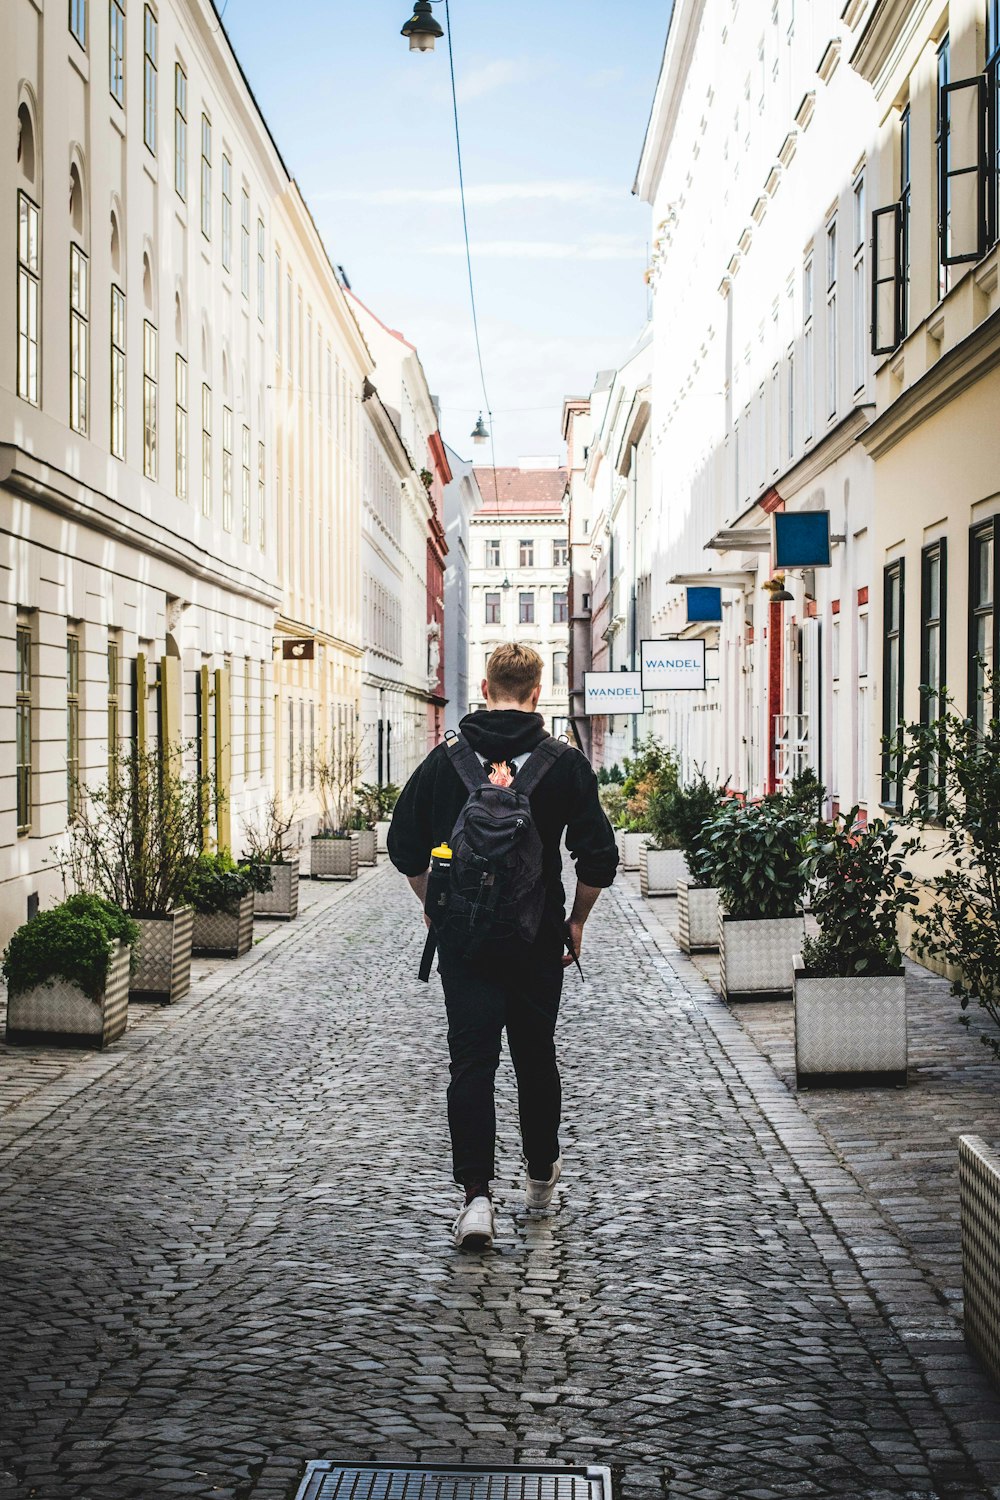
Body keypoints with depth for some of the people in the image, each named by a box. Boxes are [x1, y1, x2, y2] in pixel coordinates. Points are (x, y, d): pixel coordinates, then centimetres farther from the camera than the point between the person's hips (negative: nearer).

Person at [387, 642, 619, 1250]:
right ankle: (541, 1176, 31)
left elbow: (405, 846, 4)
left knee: (472, 1062, 0)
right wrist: (576, 922, 8)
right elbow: (599, 858, -6)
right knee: (536, 1057, 16)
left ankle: (477, 1196, -11)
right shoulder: (565, 762, -4)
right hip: (538, 938, 0)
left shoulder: (446, 759, 0)